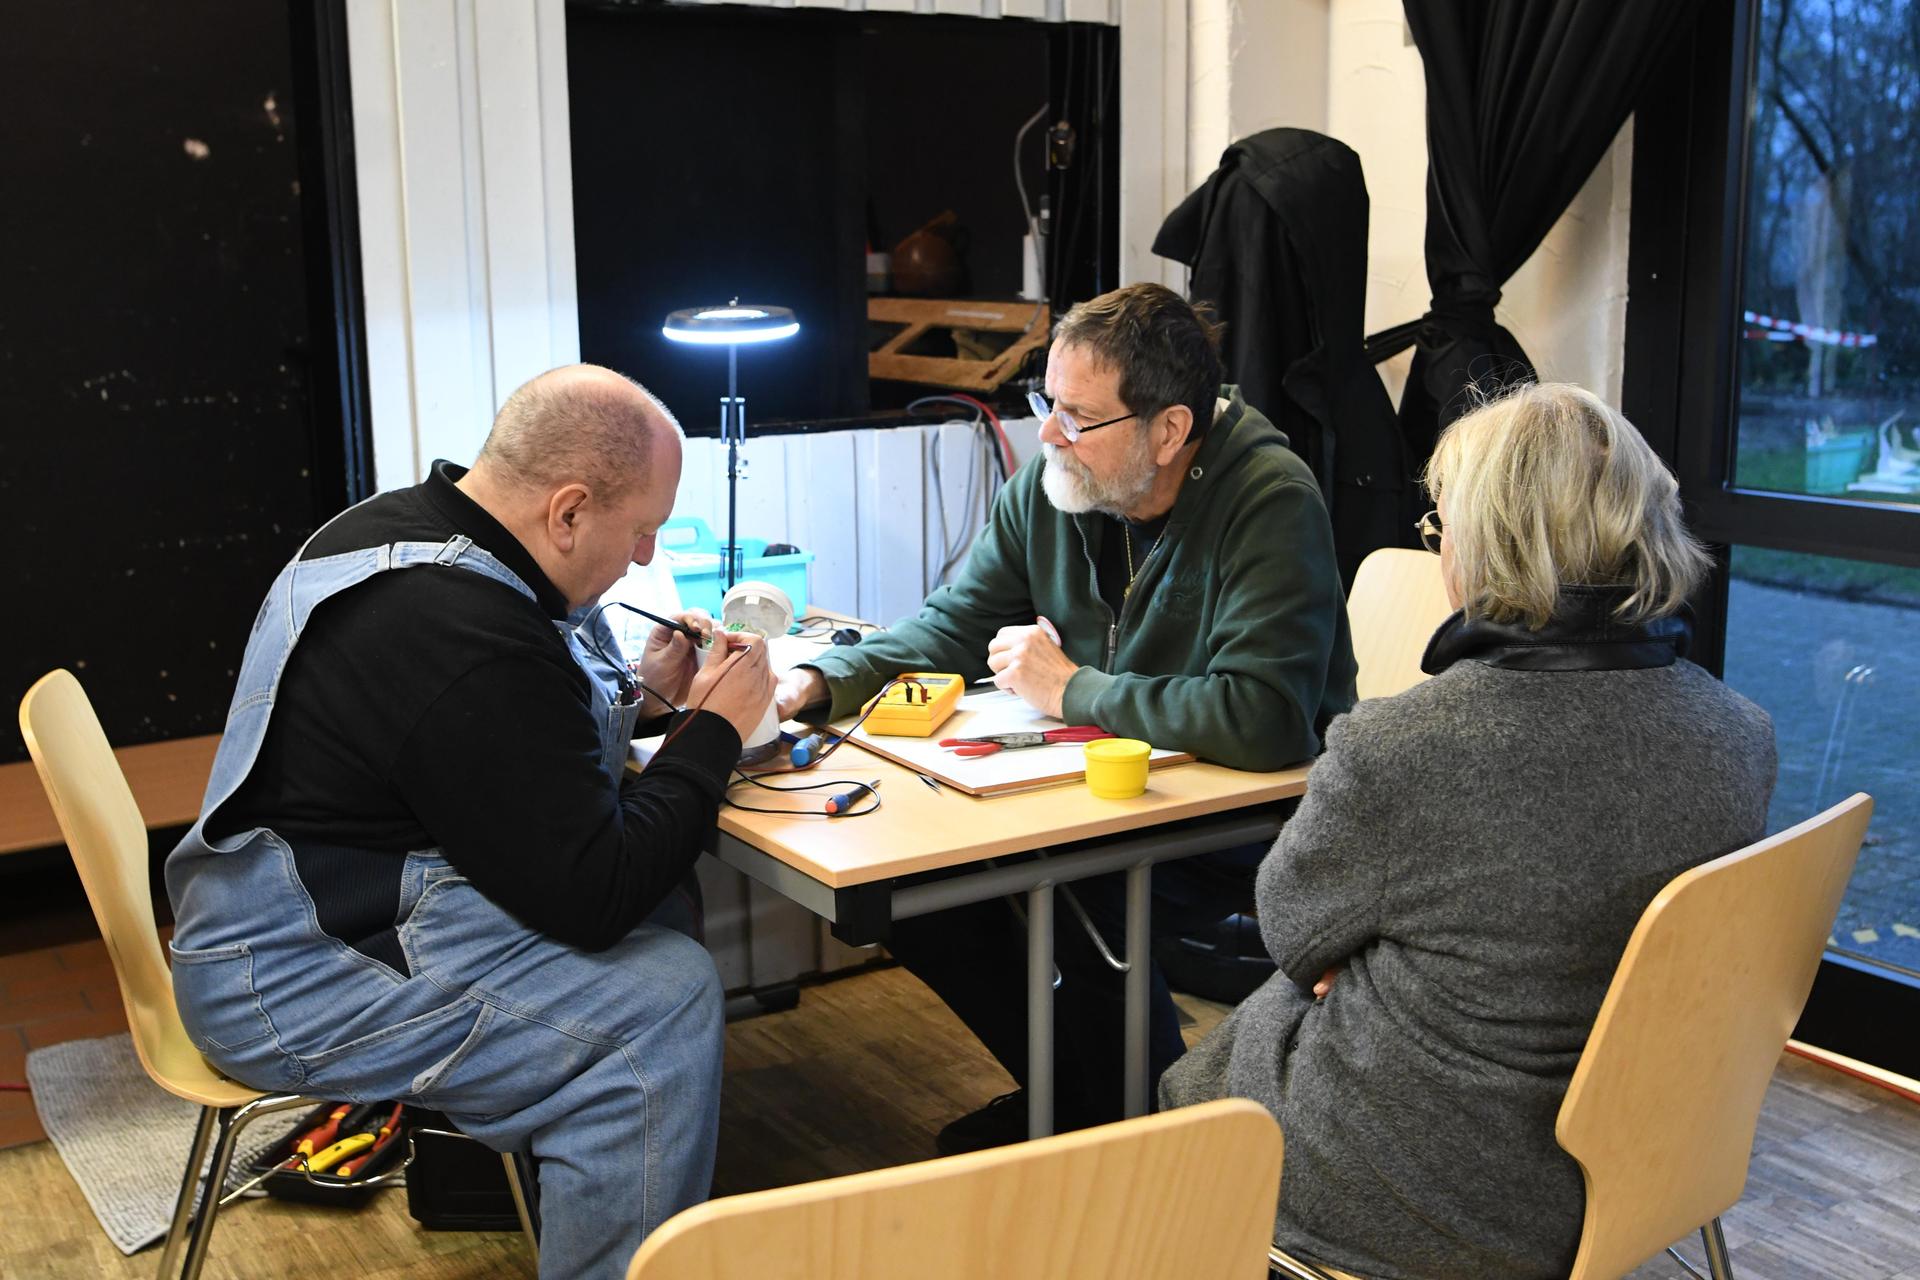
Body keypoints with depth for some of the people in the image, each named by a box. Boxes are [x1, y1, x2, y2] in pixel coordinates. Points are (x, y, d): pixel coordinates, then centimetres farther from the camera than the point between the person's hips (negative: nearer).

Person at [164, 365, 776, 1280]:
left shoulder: (394, 523, 4)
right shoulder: (470, 637, -28)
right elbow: (594, 895, -23)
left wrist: (639, 696, 6)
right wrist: (714, 730, -11)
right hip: (292, 985, -10)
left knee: (660, 916, 5)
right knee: (664, 997, -19)